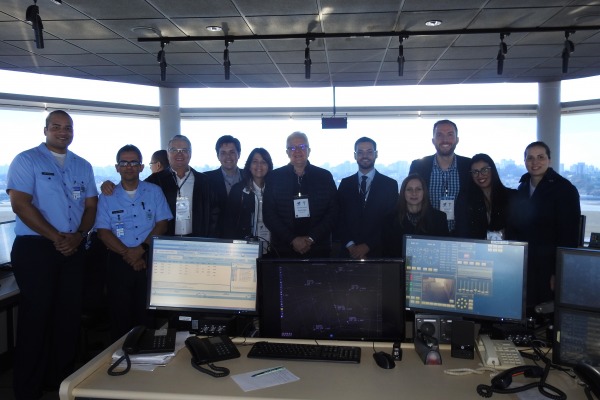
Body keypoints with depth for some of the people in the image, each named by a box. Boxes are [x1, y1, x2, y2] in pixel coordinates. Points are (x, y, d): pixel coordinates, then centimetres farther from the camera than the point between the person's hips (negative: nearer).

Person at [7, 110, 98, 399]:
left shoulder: (83, 166, 13)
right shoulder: (27, 161, -2)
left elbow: (91, 206, 10)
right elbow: (20, 204, -11)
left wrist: (78, 235, -8)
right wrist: (56, 237, -15)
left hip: (74, 249, 5)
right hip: (35, 247, -5)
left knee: (69, 314, 8)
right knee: (36, 315, 0)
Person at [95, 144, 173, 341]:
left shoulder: (154, 192, 7)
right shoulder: (107, 197, 7)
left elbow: (162, 224, 0)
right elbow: (103, 232, -1)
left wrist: (141, 249, -13)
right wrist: (128, 254, -13)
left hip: (149, 259, 0)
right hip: (119, 261, 1)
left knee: (148, 315, -1)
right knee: (120, 316, 4)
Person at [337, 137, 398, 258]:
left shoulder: (390, 184, 0)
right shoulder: (345, 184, 6)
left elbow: (391, 221, -4)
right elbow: (339, 218, 3)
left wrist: (368, 246, -11)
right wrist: (350, 245, -9)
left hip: (378, 253, -1)